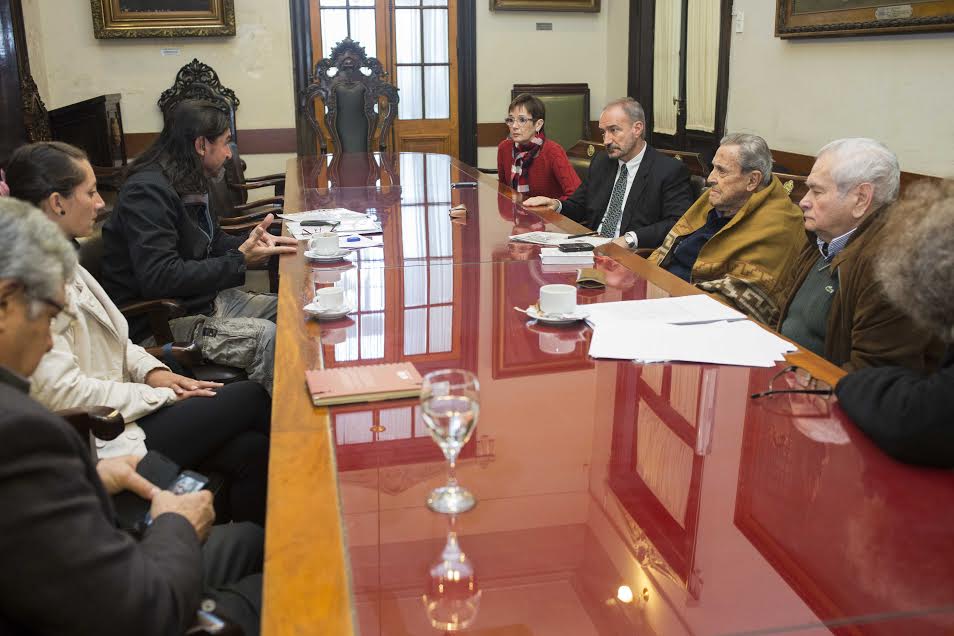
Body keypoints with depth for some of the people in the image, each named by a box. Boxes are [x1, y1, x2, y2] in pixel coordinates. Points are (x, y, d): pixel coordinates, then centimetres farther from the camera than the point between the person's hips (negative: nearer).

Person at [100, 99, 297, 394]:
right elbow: (159, 278, -29)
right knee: (268, 337, -26)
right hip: (162, 322, -10)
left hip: (204, 300, 10)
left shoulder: (191, 185, 10)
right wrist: (240, 259, -24)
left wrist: (253, 243, 3)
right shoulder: (147, 190, -20)